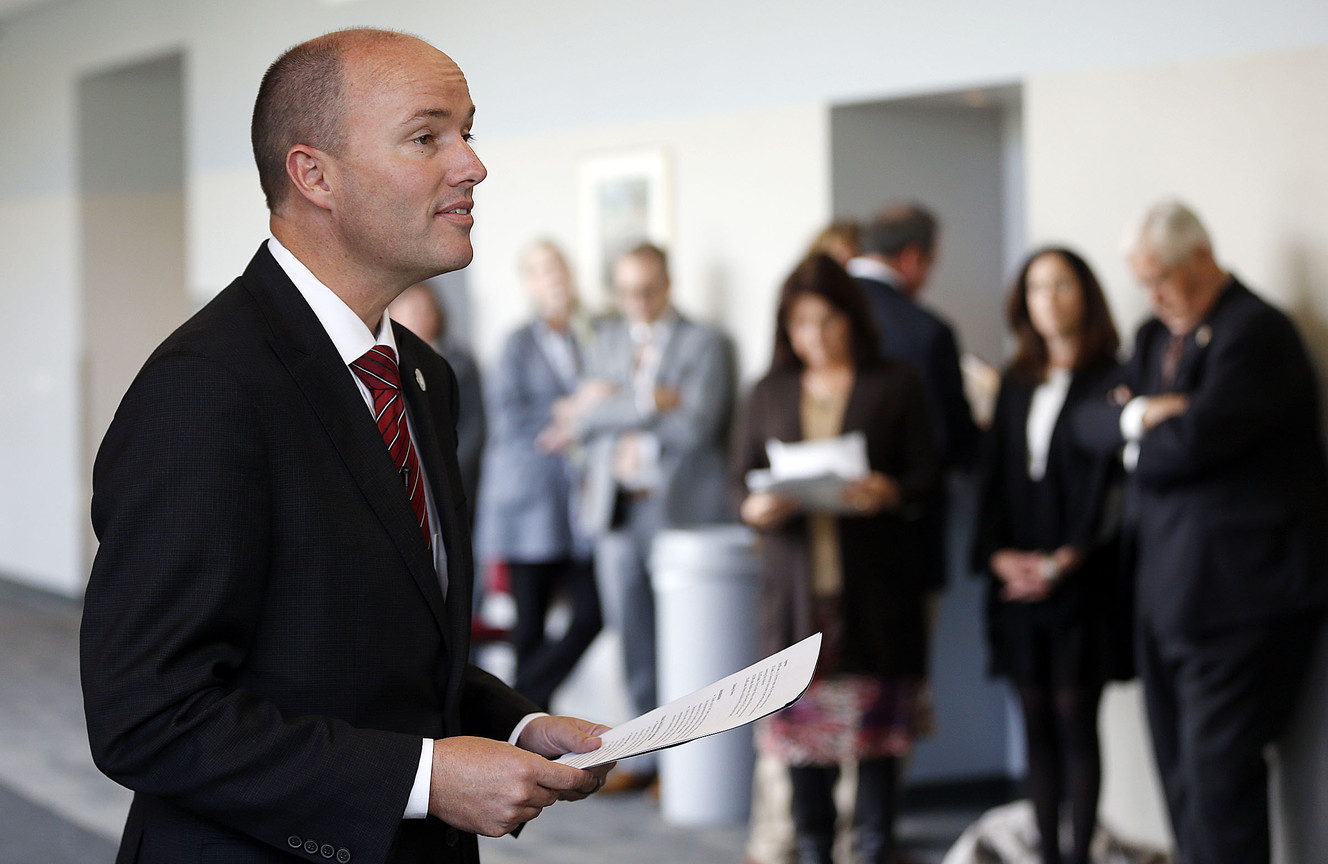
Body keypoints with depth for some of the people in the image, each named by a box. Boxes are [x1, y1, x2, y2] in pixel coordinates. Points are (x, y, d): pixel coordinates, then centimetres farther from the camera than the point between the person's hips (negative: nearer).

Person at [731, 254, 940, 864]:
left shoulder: (894, 386, 6)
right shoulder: (769, 394, 15)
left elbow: (928, 475, 3)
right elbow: (740, 476, 13)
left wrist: (890, 493, -18)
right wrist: (755, 508, -10)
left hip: (874, 583, -2)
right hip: (794, 580, 2)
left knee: (875, 718, -3)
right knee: (801, 719, 1)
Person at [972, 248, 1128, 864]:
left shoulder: (1109, 380, -3)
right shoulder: (1015, 385, 15)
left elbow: (1107, 479, -8)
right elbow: (993, 475, 11)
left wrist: (1065, 559, -14)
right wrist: (998, 552, -4)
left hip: (1079, 577, -5)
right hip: (1017, 576, 5)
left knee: (1075, 718, -5)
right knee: (1036, 722, 6)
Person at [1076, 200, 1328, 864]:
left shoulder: (1255, 332, -12)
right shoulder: (1156, 335, 17)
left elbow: (1194, 440, -22)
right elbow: (1092, 421, 11)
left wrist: (1136, 443, -2)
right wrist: (1137, 415, -11)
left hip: (1240, 593, -9)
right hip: (1168, 592, 9)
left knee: (1217, 767, -9)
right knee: (1181, 771, 11)